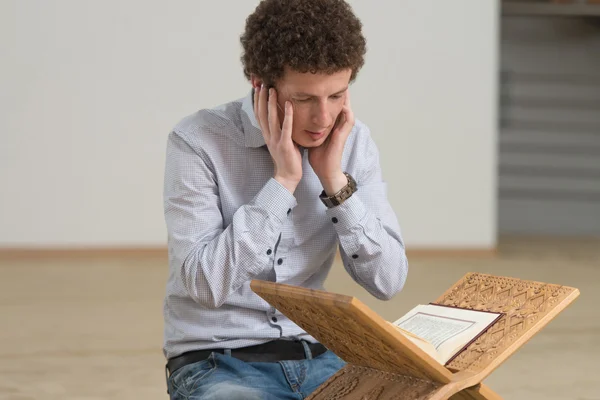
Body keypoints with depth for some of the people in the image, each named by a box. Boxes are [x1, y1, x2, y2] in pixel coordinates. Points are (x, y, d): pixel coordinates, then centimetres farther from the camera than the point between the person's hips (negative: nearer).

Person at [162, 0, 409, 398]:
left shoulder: (353, 141, 0)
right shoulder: (198, 141, -12)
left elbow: (388, 280, -3)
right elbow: (206, 283, -19)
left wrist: (335, 180, -13)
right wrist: (283, 180, -19)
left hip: (316, 356, 4)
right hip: (216, 363, -4)